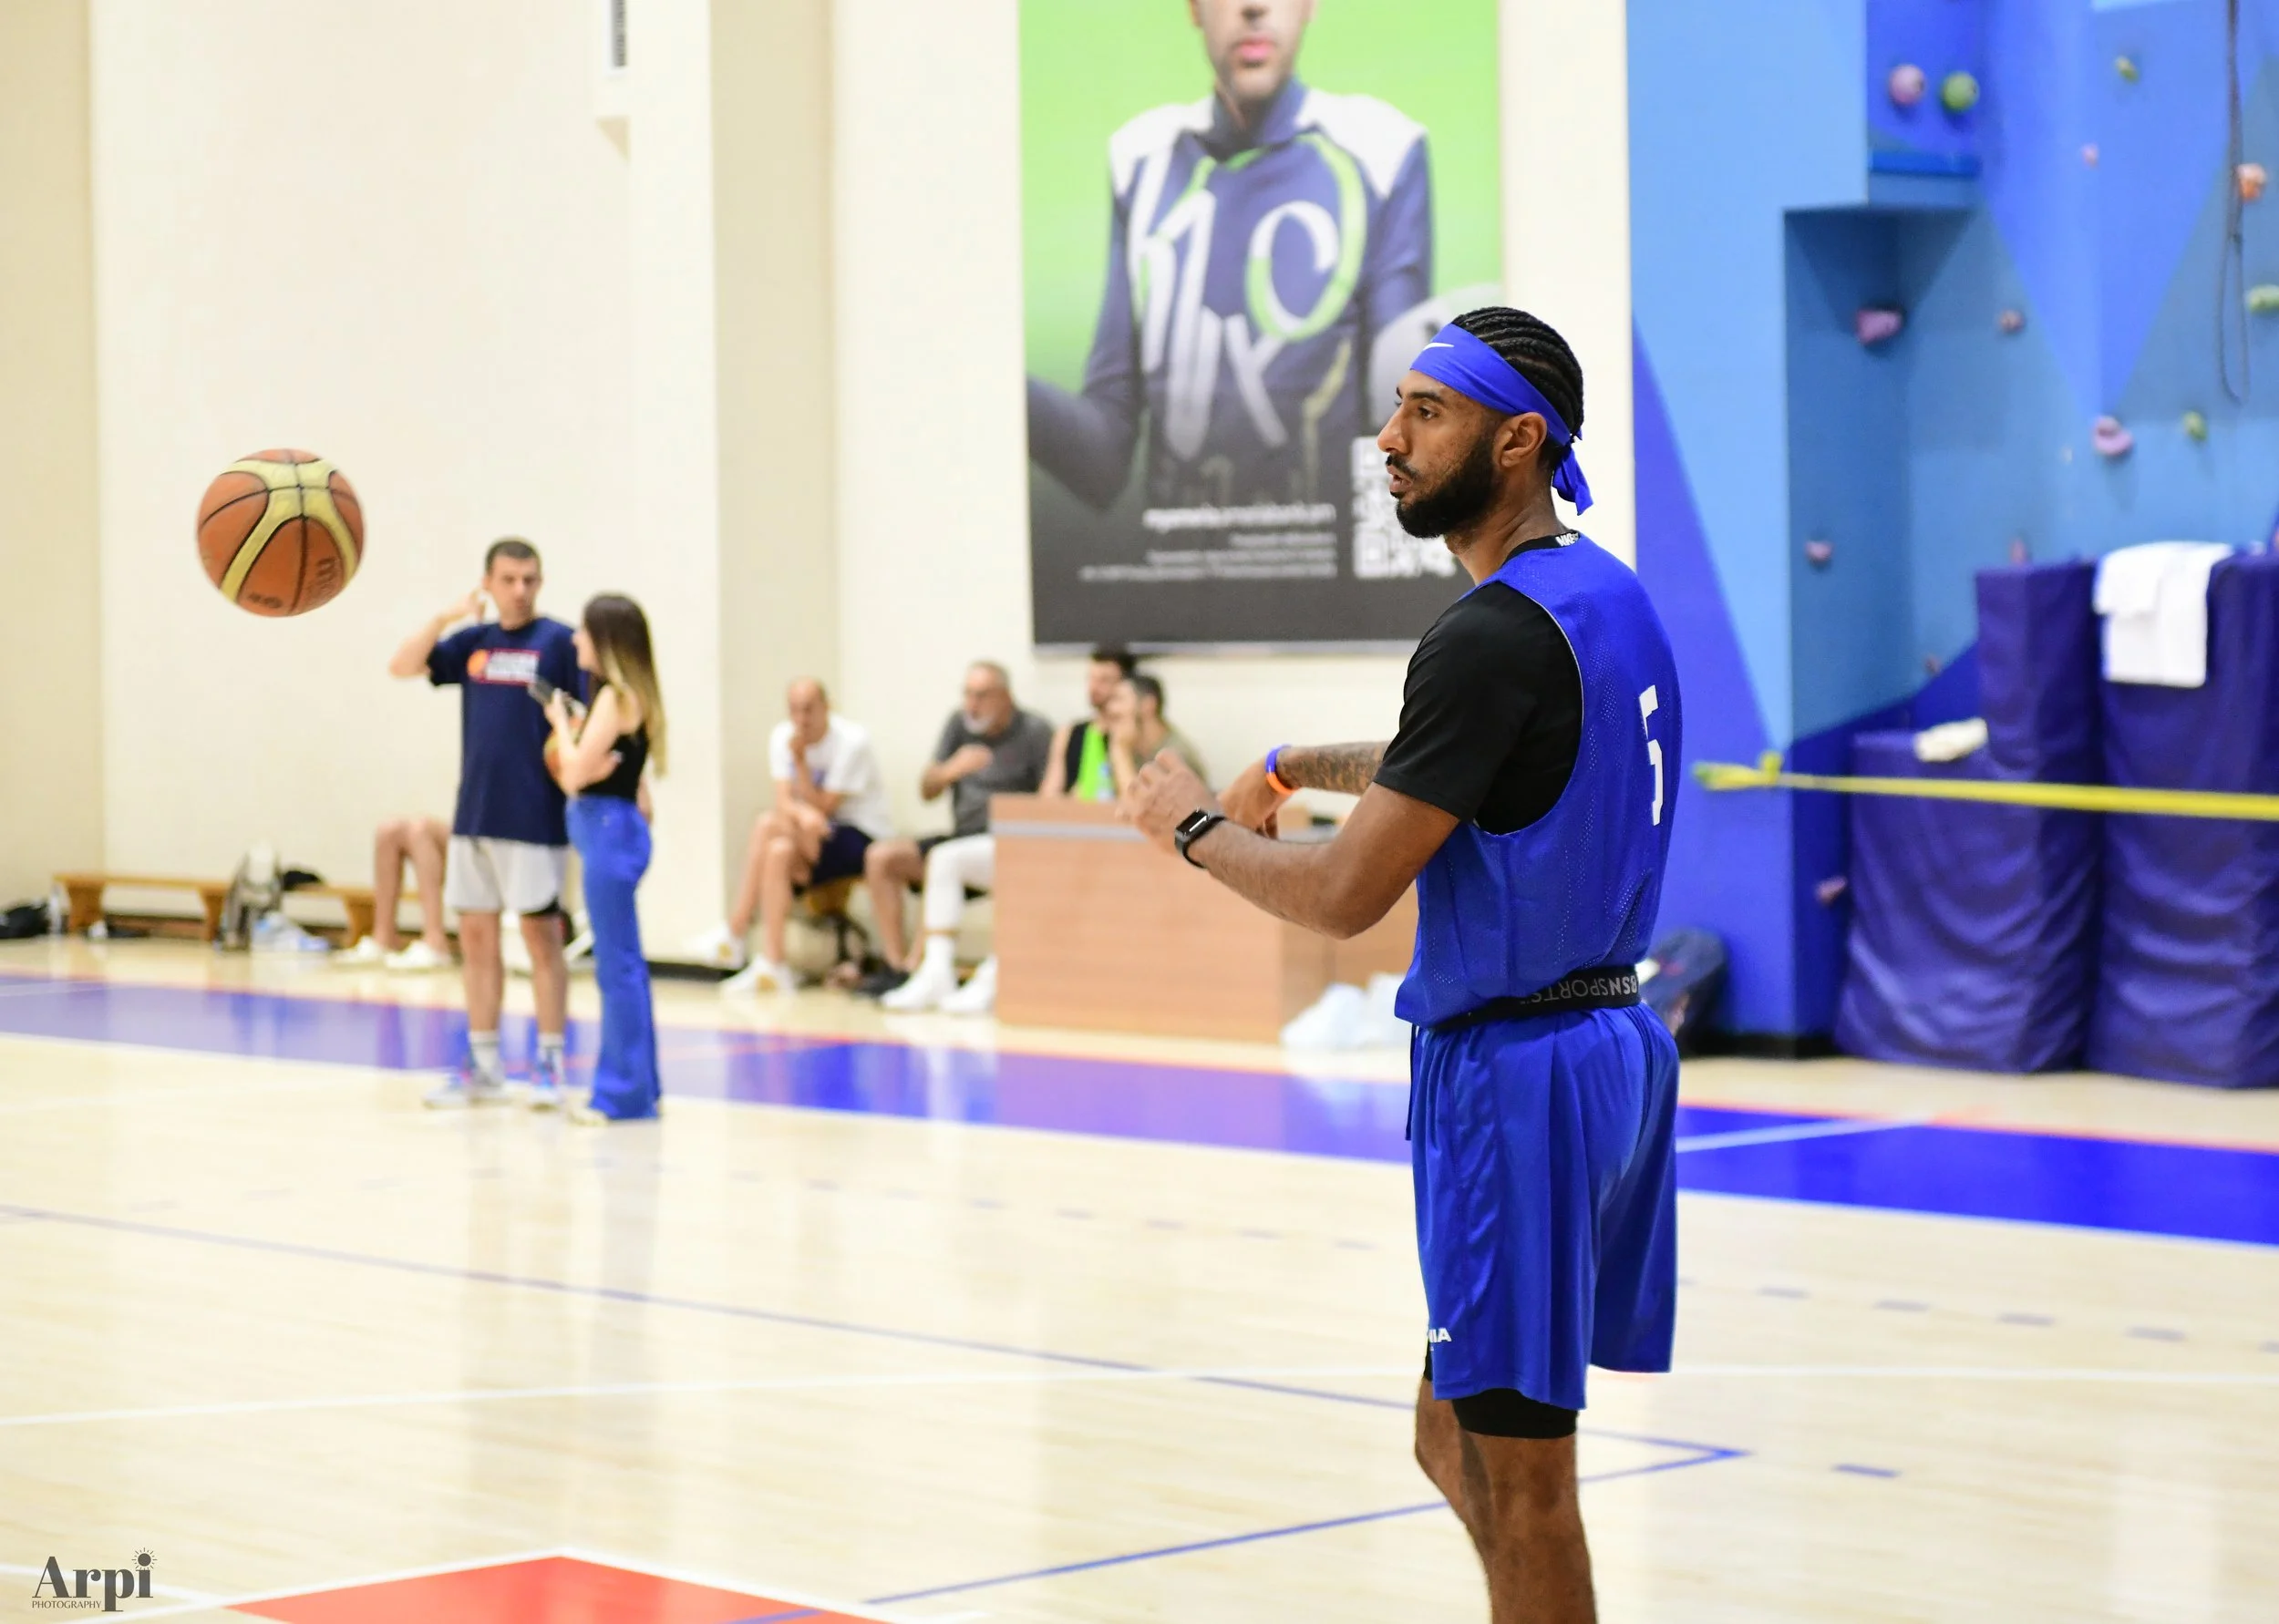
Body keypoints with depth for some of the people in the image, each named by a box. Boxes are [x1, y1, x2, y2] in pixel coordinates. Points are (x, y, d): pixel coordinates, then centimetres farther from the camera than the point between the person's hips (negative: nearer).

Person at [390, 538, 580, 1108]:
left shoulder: (559, 643, -4)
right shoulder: (474, 642, 10)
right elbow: (402, 666, 6)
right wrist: (447, 616, -5)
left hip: (535, 819, -5)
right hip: (475, 817, 5)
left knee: (541, 935, -2)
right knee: (476, 936, 8)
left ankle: (549, 1063, 5)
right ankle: (483, 1066, 15)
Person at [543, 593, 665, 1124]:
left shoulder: (615, 696, -14)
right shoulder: (629, 696, 14)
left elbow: (575, 773, -16)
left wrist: (562, 724, -4)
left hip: (609, 829, -10)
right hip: (614, 828, 10)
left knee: (617, 965, -6)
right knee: (624, 965, 13)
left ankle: (625, 1093, -3)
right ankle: (636, 1085, 19)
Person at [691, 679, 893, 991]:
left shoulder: (852, 741, -17)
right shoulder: (783, 737, 0)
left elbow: (823, 808, -18)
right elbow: (784, 801, -11)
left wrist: (800, 759, -23)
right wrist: (804, 815, -33)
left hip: (864, 834, -7)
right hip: (812, 835, 7)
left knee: (767, 824, -25)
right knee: (778, 852, -24)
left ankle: (733, 934, -19)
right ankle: (771, 967, -24)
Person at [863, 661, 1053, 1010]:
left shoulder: (1035, 732, -5)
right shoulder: (960, 725, 13)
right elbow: (927, 789, 8)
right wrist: (952, 769, -14)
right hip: (963, 839, 7)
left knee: (945, 859, -33)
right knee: (881, 857, -10)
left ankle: (936, 974, -34)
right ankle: (898, 966, -16)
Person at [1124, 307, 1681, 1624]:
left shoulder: (1494, 635, -19)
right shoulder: (1611, 597, 11)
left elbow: (1345, 896, -18)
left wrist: (1192, 825, -3)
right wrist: (1303, 765, 32)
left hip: (1515, 1072, -10)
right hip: (1611, 1037, 10)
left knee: (1515, 1470, -1)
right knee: (1460, 1436, 19)